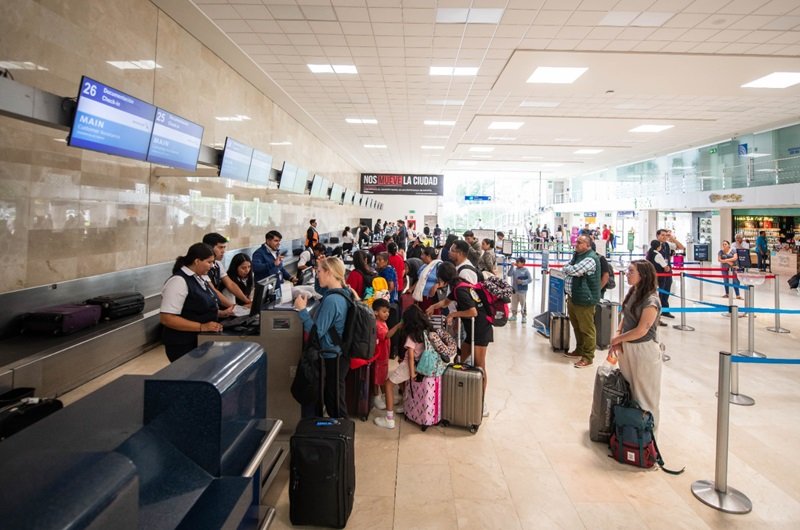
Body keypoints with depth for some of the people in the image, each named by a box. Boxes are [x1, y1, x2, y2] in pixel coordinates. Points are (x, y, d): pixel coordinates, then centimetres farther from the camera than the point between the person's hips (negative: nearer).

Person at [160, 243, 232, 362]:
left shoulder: (198, 278, 9)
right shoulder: (179, 281, -19)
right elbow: (167, 318, -26)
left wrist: (222, 313, 8)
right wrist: (202, 327, -28)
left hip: (201, 341, 9)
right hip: (184, 346, -9)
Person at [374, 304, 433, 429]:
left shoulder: (412, 336, -16)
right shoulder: (428, 331, 1)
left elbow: (411, 356, -21)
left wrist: (411, 373, -16)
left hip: (411, 365, -7)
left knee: (389, 384, 3)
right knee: (401, 379, 33)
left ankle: (389, 419, -2)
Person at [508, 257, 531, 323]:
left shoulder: (526, 270, -8)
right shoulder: (515, 269, 2)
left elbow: (529, 280, -7)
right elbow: (509, 274, -12)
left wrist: (522, 282, -21)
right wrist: (512, 266, -17)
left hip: (522, 290, -4)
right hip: (514, 290, 5)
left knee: (523, 304, 1)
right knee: (514, 303, 14)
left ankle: (524, 316, 11)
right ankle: (514, 315, 28)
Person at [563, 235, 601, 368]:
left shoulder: (590, 258, -18)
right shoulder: (577, 255, 13)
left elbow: (573, 270, -25)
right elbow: (566, 269, 17)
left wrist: (567, 268, -4)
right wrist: (570, 270, -4)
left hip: (584, 299, -9)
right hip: (572, 297, 9)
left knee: (586, 329, -1)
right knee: (576, 326, 20)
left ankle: (587, 357, 7)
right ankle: (579, 349, 35)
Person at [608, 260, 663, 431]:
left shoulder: (651, 301, -20)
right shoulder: (632, 293, 3)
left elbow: (641, 331, -19)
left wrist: (617, 339, -9)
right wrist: (617, 338, -5)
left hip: (643, 350, -7)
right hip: (626, 348, 7)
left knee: (644, 391, 8)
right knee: (628, 388, 18)